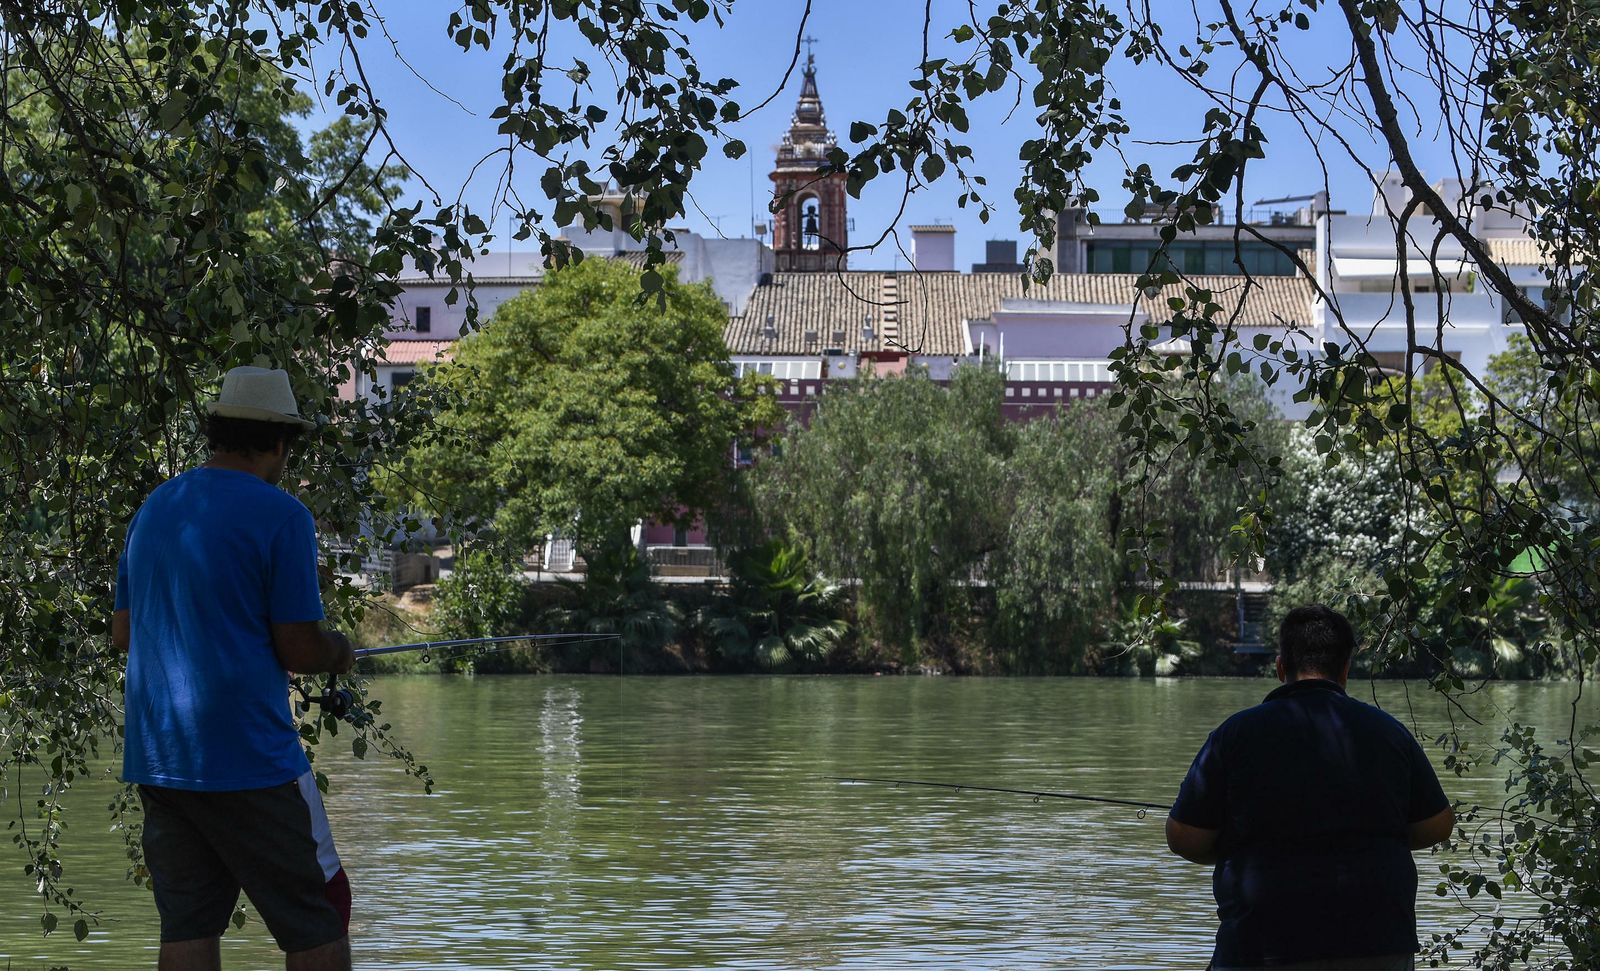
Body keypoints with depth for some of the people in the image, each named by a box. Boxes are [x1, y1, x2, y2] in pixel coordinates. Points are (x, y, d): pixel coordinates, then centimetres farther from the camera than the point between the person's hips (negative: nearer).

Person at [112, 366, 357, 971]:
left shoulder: (152, 510, 12)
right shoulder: (280, 516, -10)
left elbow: (123, 633, 18)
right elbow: (299, 651, -11)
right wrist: (337, 653, 9)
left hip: (155, 757, 7)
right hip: (248, 761, -7)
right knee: (316, 921, 2)